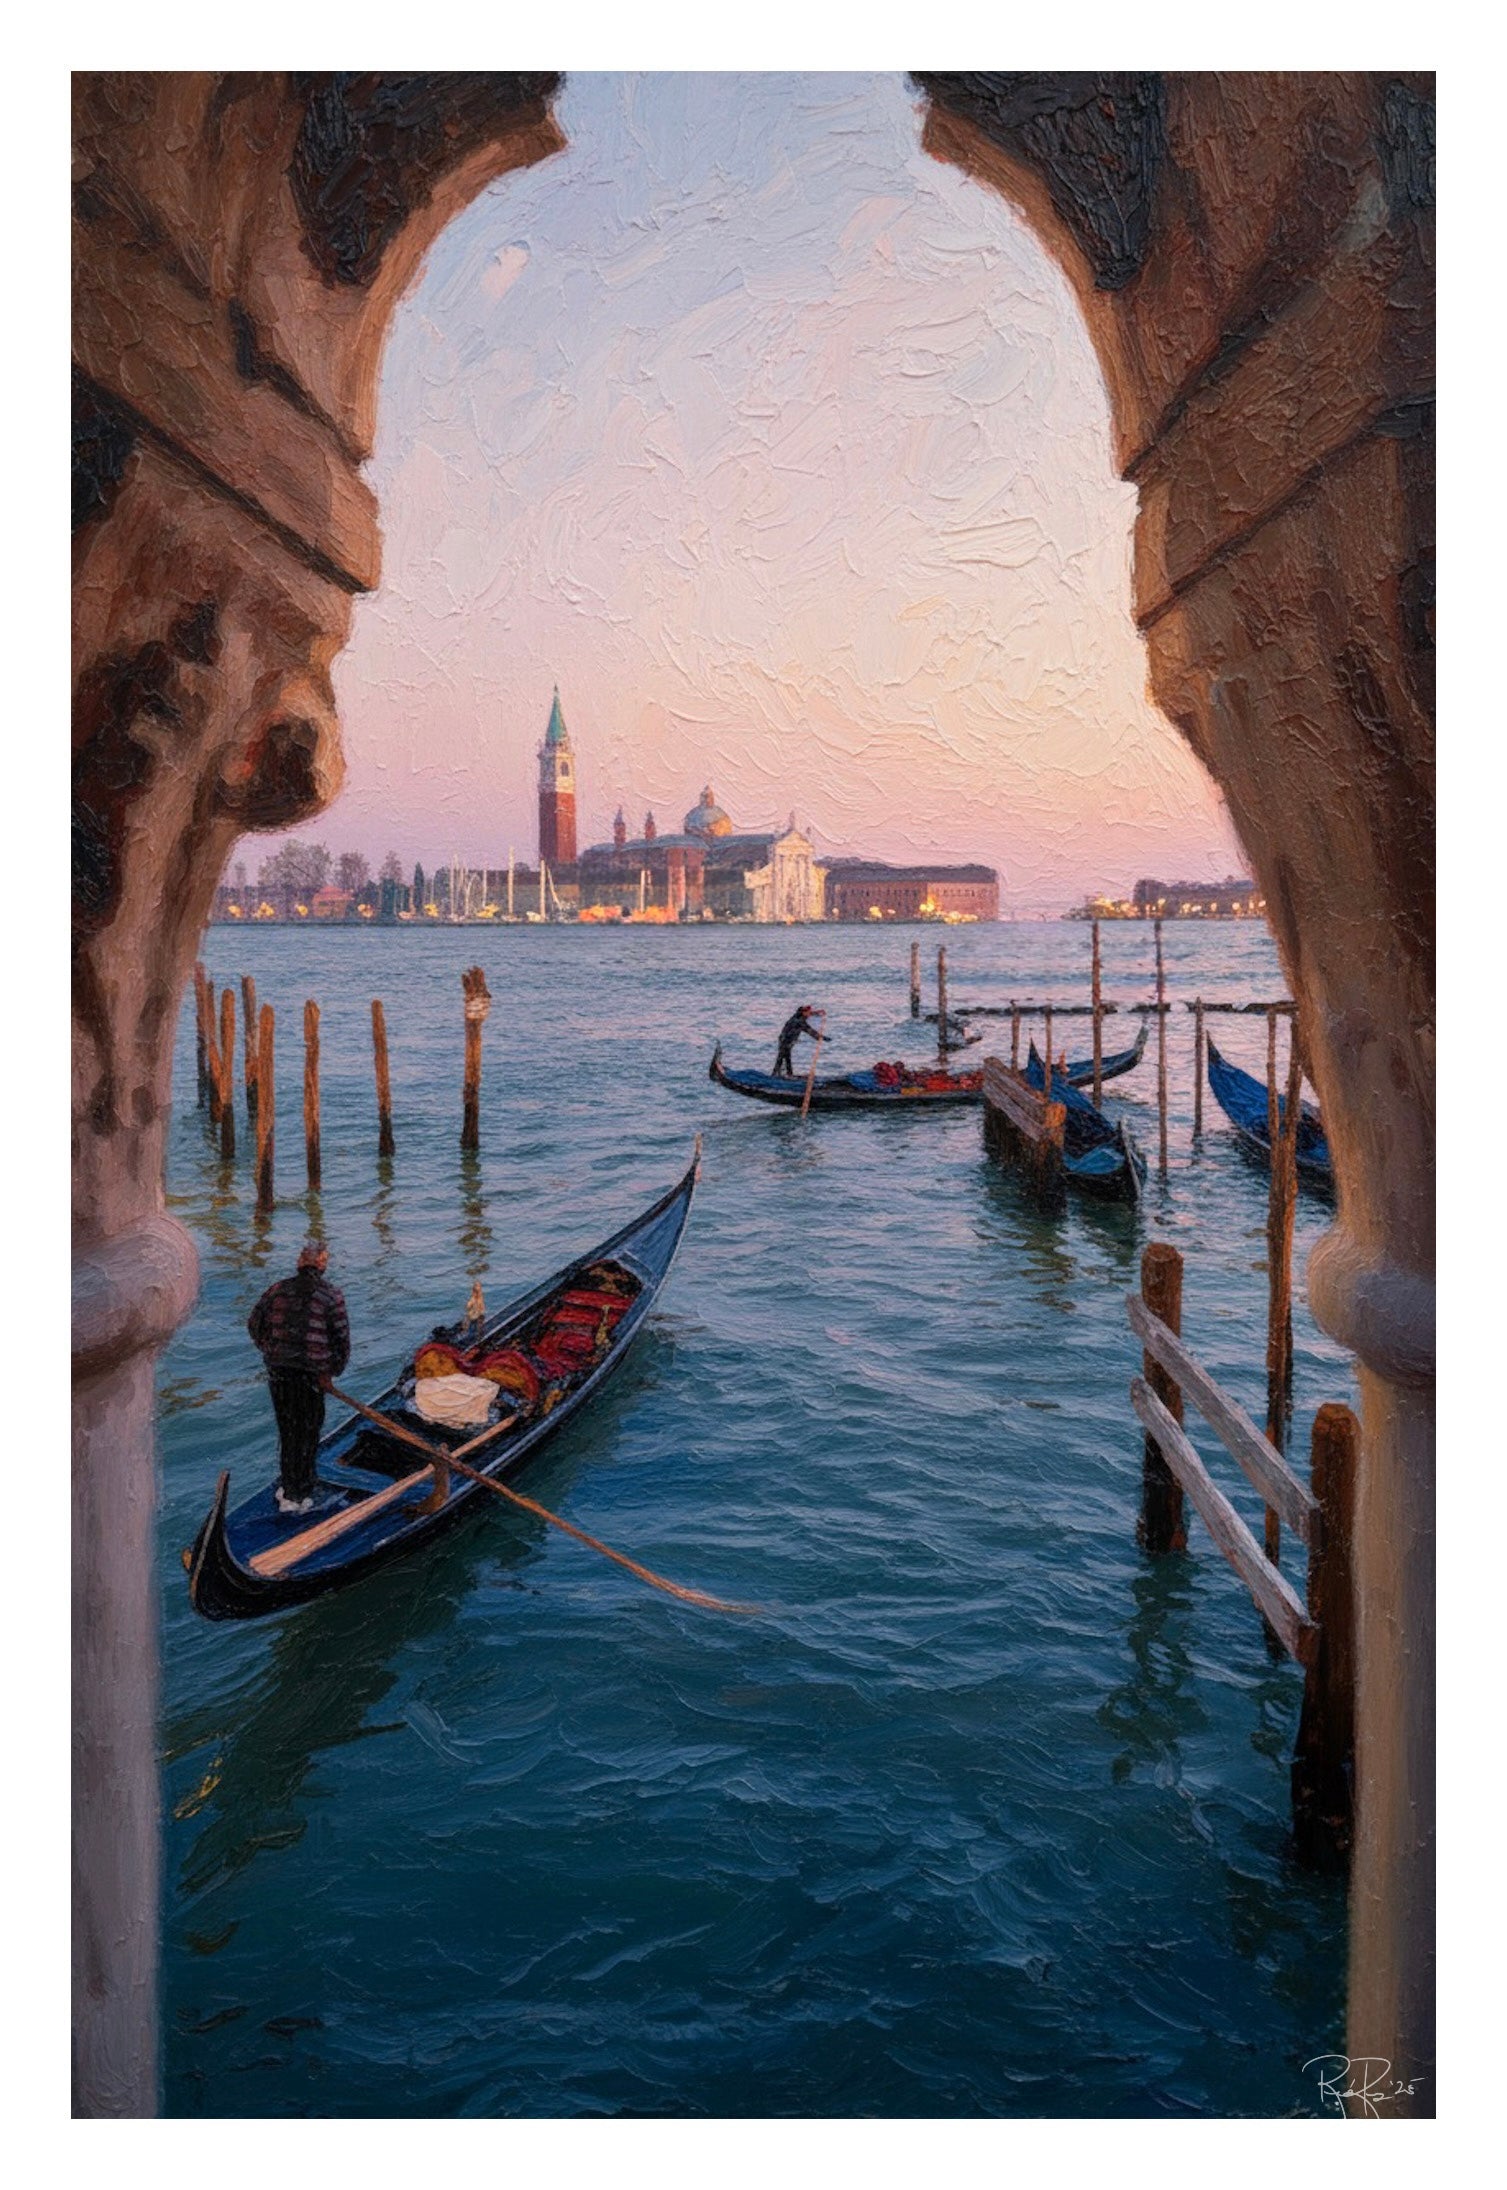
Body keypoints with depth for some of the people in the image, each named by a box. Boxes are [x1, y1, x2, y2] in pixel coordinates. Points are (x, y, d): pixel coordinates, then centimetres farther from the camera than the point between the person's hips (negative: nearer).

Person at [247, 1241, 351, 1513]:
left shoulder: (278, 1290, 1)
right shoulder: (331, 1297, -9)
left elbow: (254, 1323, 9)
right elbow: (341, 1339, -7)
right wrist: (331, 1371, 7)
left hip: (278, 1371, 3)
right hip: (311, 1374, -3)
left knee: (286, 1428, 17)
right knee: (308, 1433, 7)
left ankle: (287, 1488, 24)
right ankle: (299, 1496, 12)